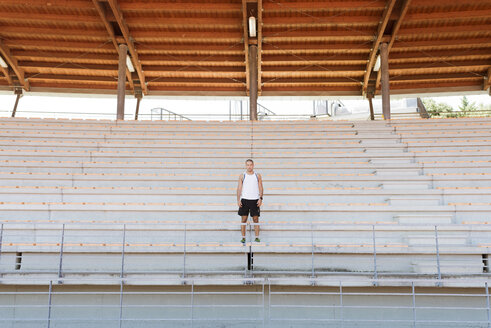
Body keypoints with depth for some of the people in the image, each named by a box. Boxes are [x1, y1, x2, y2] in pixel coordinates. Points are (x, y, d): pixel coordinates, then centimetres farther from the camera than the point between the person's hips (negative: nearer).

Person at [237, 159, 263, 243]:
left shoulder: (258, 175, 5)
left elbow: (261, 188, 5)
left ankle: (257, 237, 8)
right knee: (244, 219, 2)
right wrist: (238, 200, -6)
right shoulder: (242, 176, 4)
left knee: (256, 219, 2)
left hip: (255, 200, 0)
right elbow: (239, 188, 2)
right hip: (244, 200, 0)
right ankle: (243, 237, 9)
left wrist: (260, 198, -7)